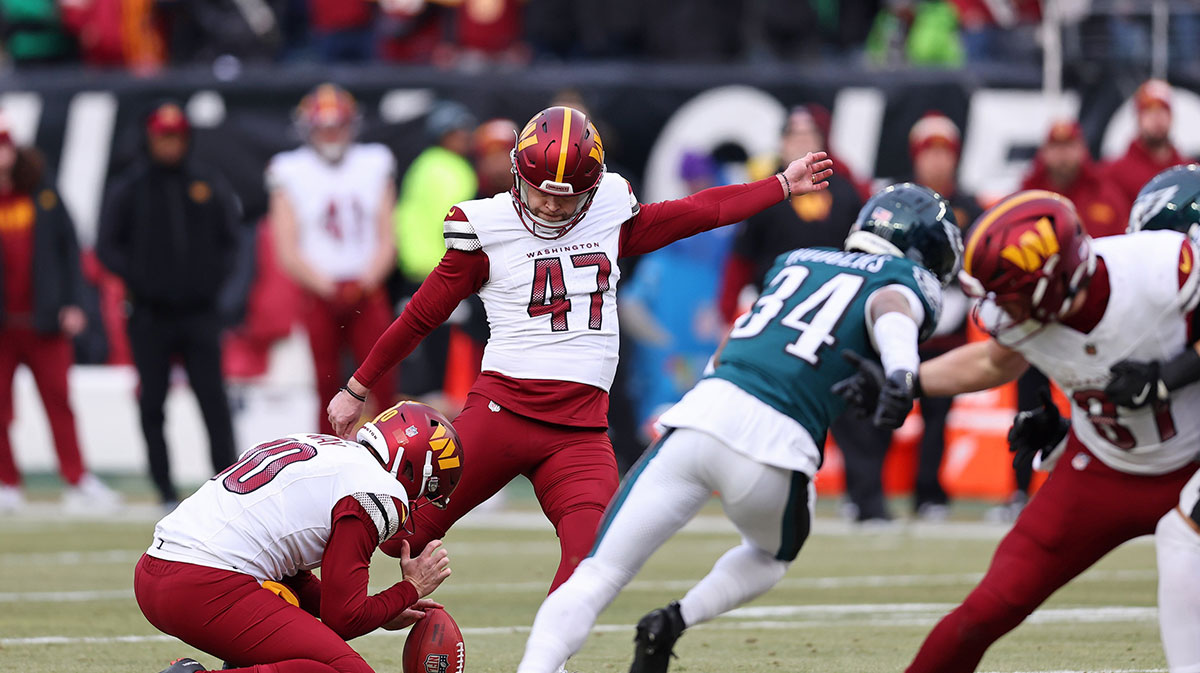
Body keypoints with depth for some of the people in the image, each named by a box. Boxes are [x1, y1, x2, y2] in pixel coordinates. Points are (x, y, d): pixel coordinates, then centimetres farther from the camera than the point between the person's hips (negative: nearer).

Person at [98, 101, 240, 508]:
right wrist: (137, 279, -9)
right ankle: (165, 489, 6)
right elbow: (107, 246, 4)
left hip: (200, 311, 1)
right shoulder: (130, 188, 4)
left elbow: (230, 240, 13)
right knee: (152, 403, 1)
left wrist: (214, 279, -1)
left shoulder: (209, 185, 9)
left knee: (213, 398, -6)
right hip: (151, 315, -1)